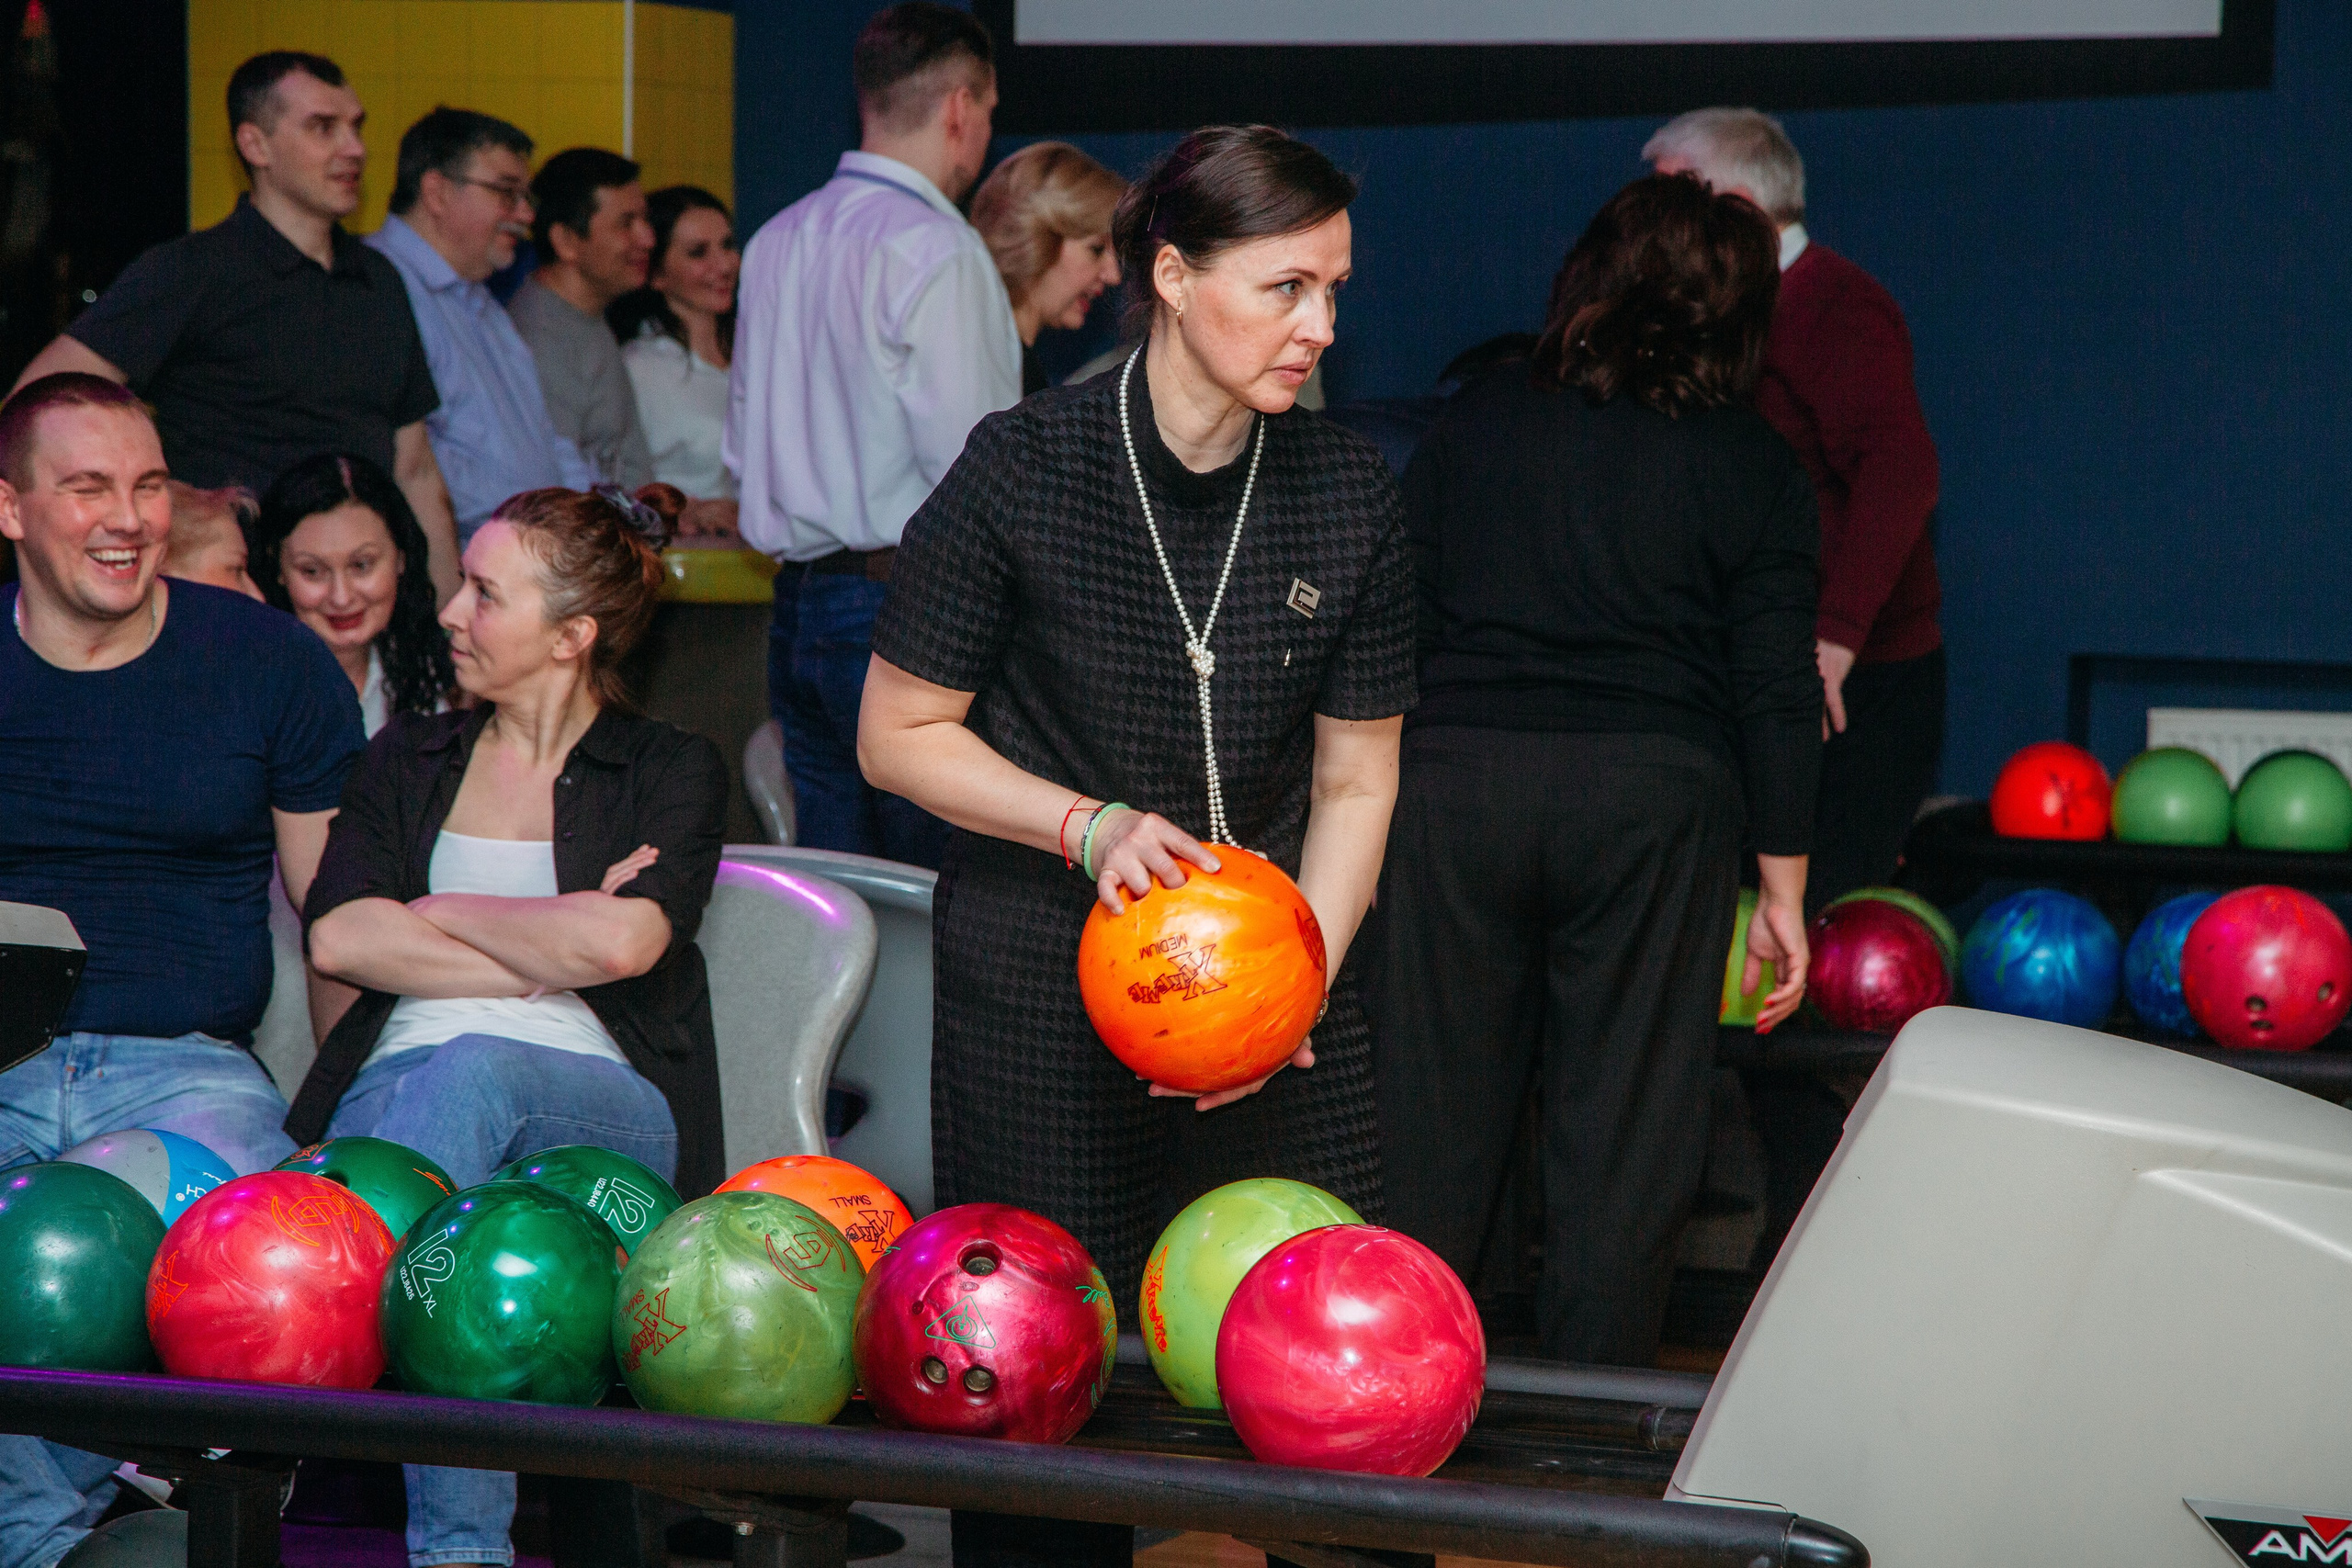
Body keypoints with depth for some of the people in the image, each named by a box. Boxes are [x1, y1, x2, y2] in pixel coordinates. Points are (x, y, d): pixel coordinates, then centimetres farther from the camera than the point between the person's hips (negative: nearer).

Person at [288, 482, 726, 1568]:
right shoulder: (410, 758, 24)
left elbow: (621, 940, -8)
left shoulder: (672, 773, 14)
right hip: (400, 1088, 2)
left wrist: (442, 913, 3)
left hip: (603, 1108, -2)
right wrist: (545, 956, -2)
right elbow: (337, 936, 5)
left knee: (470, 1073, -38)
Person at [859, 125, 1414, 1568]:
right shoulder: (1025, 471, -9)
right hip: (1041, 992, -3)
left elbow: (1354, 784, 5)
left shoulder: (1350, 497, -1)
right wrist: (1091, 825, -16)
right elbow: (901, 735, -2)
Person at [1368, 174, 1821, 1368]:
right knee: (1624, 1139, 5)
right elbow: (1776, 693, -1)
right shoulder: (1754, 471, 2)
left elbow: (1393, 622, 9)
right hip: (1653, 799, -2)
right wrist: (1781, 888, 4)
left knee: (1430, 1124, 9)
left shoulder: (1478, 420, 8)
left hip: (1451, 778, 2)